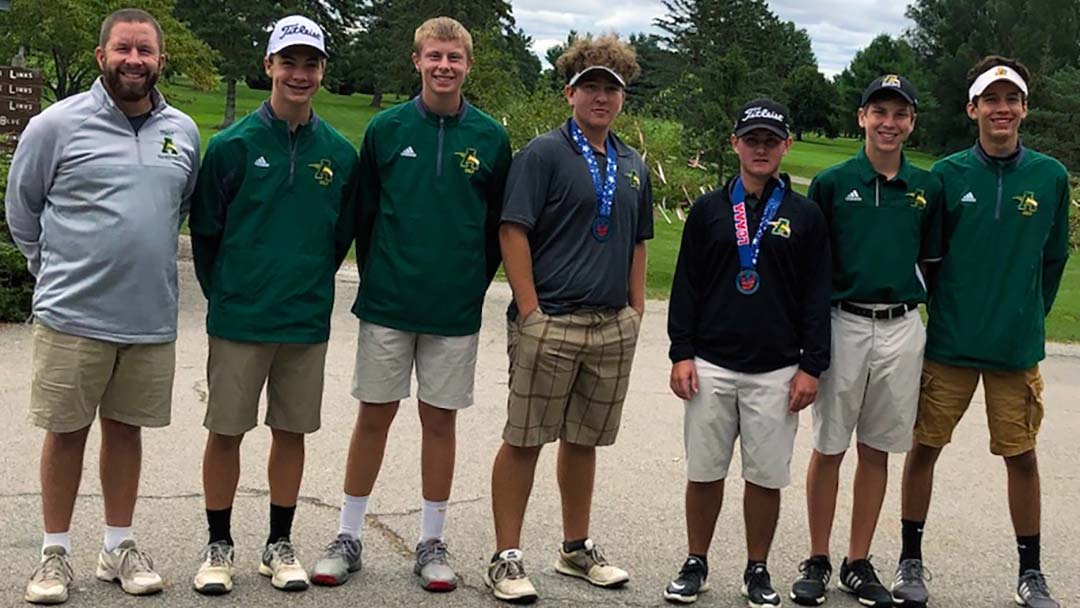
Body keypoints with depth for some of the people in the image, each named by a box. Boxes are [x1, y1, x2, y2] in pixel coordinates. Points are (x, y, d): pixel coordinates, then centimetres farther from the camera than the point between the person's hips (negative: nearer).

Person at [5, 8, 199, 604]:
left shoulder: (183, 131, 7)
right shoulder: (57, 124, -5)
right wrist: (58, 270, 10)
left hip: (151, 315, 3)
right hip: (72, 314, -3)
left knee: (126, 427, 12)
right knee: (67, 430, 5)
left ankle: (119, 547, 24)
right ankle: (55, 553, 18)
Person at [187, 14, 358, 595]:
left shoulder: (340, 153, 2)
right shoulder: (232, 145, -5)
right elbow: (204, 230, 2)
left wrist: (311, 286, 11)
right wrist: (225, 294, 6)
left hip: (308, 322, 2)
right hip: (239, 319, -2)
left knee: (292, 432, 11)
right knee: (225, 432, 4)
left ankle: (280, 545, 25)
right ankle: (218, 545, 20)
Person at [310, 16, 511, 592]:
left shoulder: (490, 137, 1)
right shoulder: (386, 128, 0)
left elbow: (498, 224, 7)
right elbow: (364, 213, 7)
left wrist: (473, 285, 5)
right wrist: (376, 278, 6)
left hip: (456, 310, 0)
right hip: (386, 305, 0)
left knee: (440, 420, 8)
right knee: (374, 415, 6)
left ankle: (432, 542, 20)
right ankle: (347, 537, 18)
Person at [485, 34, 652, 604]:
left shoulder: (633, 166, 15)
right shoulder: (543, 153, -5)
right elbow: (513, 233, -10)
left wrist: (635, 314, 12)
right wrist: (530, 312, -14)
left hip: (613, 326, 6)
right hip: (549, 322, -5)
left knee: (583, 440, 15)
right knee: (524, 440, 1)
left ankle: (576, 548, 28)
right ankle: (506, 557, 9)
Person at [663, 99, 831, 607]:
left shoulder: (806, 216, 4)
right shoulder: (708, 210, 6)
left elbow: (817, 296, 4)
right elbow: (685, 287, 6)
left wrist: (811, 366, -2)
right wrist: (681, 354, -1)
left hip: (777, 372, -1)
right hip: (710, 366, 1)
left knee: (767, 477, 5)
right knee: (704, 472, 7)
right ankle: (696, 565, 22)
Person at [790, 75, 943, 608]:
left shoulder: (928, 187, 6)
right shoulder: (831, 182, -1)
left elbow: (930, 261, 13)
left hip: (902, 329, 2)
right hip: (843, 324, -2)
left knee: (877, 450, 9)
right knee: (828, 447, 5)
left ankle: (859, 563, 21)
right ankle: (817, 561, 17)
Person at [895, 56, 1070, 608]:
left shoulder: (1051, 177, 0)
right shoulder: (947, 175, -2)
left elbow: (1054, 257, 11)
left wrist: (1030, 316, 12)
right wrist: (942, 309, 7)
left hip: (1018, 345, 1)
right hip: (949, 341, 0)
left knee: (1021, 456, 7)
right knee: (924, 447, 5)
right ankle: (910, 561, 21)